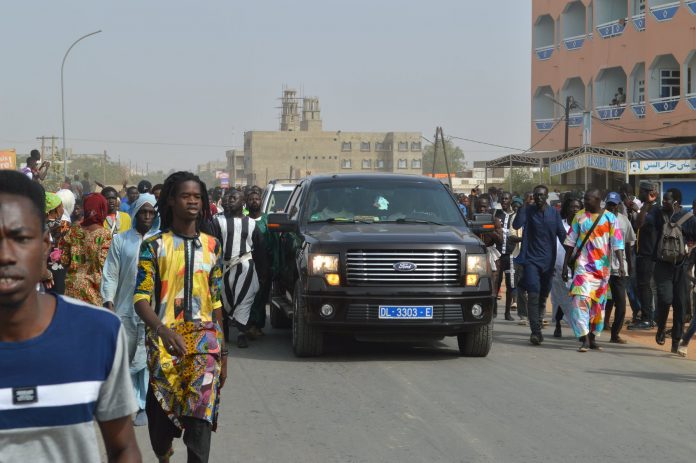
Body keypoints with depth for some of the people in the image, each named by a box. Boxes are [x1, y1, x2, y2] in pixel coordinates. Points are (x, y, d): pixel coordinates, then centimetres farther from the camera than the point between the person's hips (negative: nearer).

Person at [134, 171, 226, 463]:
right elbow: (141, 299, -11)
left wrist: (222, 351, 15)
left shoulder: (211, 245, 10)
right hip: (163, 341, -1)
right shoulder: (154, 246, -2)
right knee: (161, 416, 8)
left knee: (200, 417, -13)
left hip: (204, 339, 2)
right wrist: (163, 330, -30)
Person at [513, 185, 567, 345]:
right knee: (533, 294, -14)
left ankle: (537, 326, 26)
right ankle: (536, 331, -16)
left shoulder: (554, 213, 6)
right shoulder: (528, 210, -1)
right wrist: (521, 209, -26)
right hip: (531, 259, -3)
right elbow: (516, 225, -17)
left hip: (548, 260, 3)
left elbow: (562, 234, 8)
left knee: (543, 295, 11)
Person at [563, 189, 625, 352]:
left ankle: (593, 338, 20)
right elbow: (570, 242, 8)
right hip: (583, 265, -1)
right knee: (581, 299, -14)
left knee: (599, 303, 8)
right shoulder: (579, 217, 4)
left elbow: (617, 243, -3)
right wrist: (565, 265, 6)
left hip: (603, 267, 1)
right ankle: (584, 339, -17)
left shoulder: (610, 218, 0)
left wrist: (621, 264, -15)